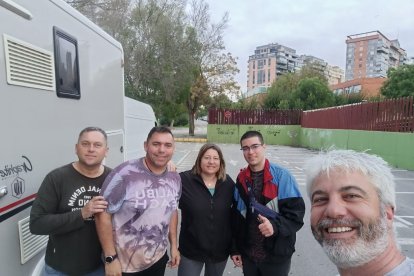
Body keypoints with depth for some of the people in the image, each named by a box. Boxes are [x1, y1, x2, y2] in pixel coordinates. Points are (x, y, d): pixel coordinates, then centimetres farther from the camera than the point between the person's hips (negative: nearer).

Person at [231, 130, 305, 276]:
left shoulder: (282, 176, -13)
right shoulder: (241, 179, 1)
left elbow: (296, 213, -14)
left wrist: (276, 226, -30)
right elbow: (236, 217, 6)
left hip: (277, 255, -3)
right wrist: (235, 248, 8)